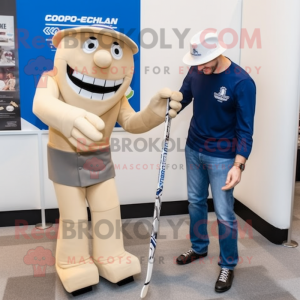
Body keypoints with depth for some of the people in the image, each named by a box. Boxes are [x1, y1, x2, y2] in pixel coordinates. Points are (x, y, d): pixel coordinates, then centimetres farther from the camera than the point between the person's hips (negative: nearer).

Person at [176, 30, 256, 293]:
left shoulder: (242, 82, -20)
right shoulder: (196, 71, -4)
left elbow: (245, 129, -19)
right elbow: (184, 97, 11)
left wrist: (238, 165, -29)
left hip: (222, 157, -5)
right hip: (194, 149, 6)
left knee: (224, 214, 1)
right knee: (195, 201, 19)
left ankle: (228, 265, 23)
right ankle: (199, 248, 41)